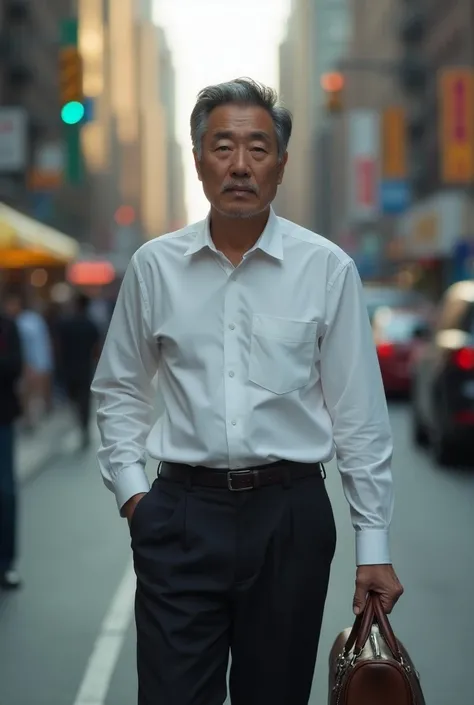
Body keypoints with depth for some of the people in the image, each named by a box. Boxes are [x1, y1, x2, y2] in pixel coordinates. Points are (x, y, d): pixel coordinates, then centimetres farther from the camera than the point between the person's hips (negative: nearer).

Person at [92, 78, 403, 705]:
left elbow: (359, 414, 0)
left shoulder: (327, 269, -2)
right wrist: (129, 487, 2)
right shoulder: (154, 266, 3)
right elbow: (120, 390, 14)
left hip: (290, 515, 0)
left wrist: (374, 546, -1)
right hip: (181, 516, 1)